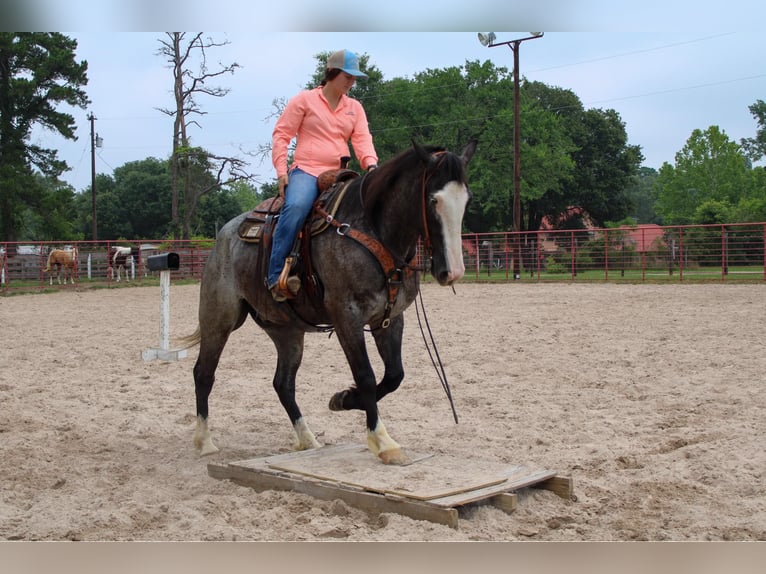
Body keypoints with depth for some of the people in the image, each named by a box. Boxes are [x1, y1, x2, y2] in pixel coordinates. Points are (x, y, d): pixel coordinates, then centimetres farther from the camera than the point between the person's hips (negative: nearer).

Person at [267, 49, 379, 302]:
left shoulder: (355, 107, 19)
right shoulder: (304, 100, 7)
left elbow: (362, 139, 7)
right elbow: (281, 134, 5)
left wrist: (371, 165, -14)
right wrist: (281, 170, -7)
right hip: (306, 170, -5)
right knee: (296, 207, -35)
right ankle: (276, 275, -32)